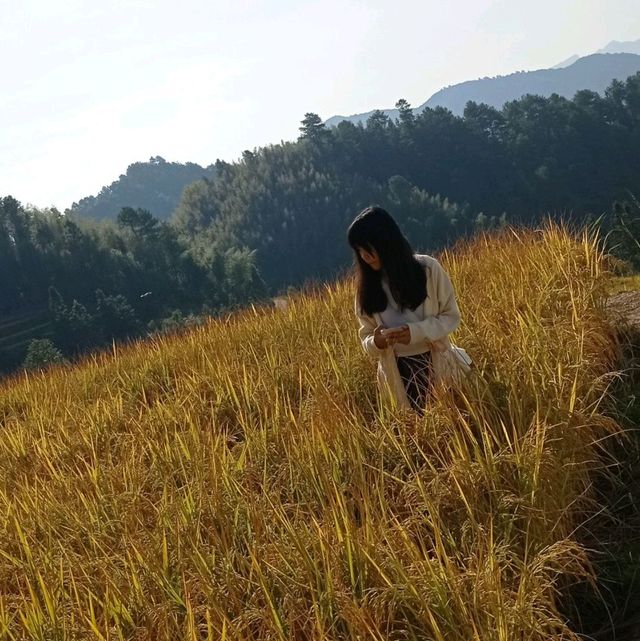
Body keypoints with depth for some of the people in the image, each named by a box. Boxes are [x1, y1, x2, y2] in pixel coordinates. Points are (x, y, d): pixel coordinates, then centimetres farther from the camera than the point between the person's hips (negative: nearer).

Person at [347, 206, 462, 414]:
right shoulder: (367, 285, 0)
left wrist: (416, 331, -20)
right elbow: (366, 336, 6)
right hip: (397, 374, 2)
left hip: (435, 364, -1)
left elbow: (451, 316, -3)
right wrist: (376, 342, -18)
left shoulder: (427, 268, -8)